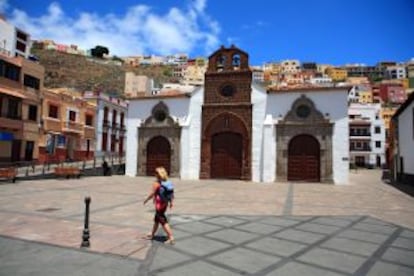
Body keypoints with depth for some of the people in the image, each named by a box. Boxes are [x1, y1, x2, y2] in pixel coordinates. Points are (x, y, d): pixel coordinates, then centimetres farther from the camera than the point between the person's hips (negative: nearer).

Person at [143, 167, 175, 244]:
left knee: (163, 221, -1)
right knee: (156, 219, 24)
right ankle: (152, 234, 40)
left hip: (159, 204, -8)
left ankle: (171, 238, -1)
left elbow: (151, 194, -14)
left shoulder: (156, 183, -18)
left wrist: (146, 200, 1)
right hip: (165, 203, 8)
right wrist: (171, 202, 13)